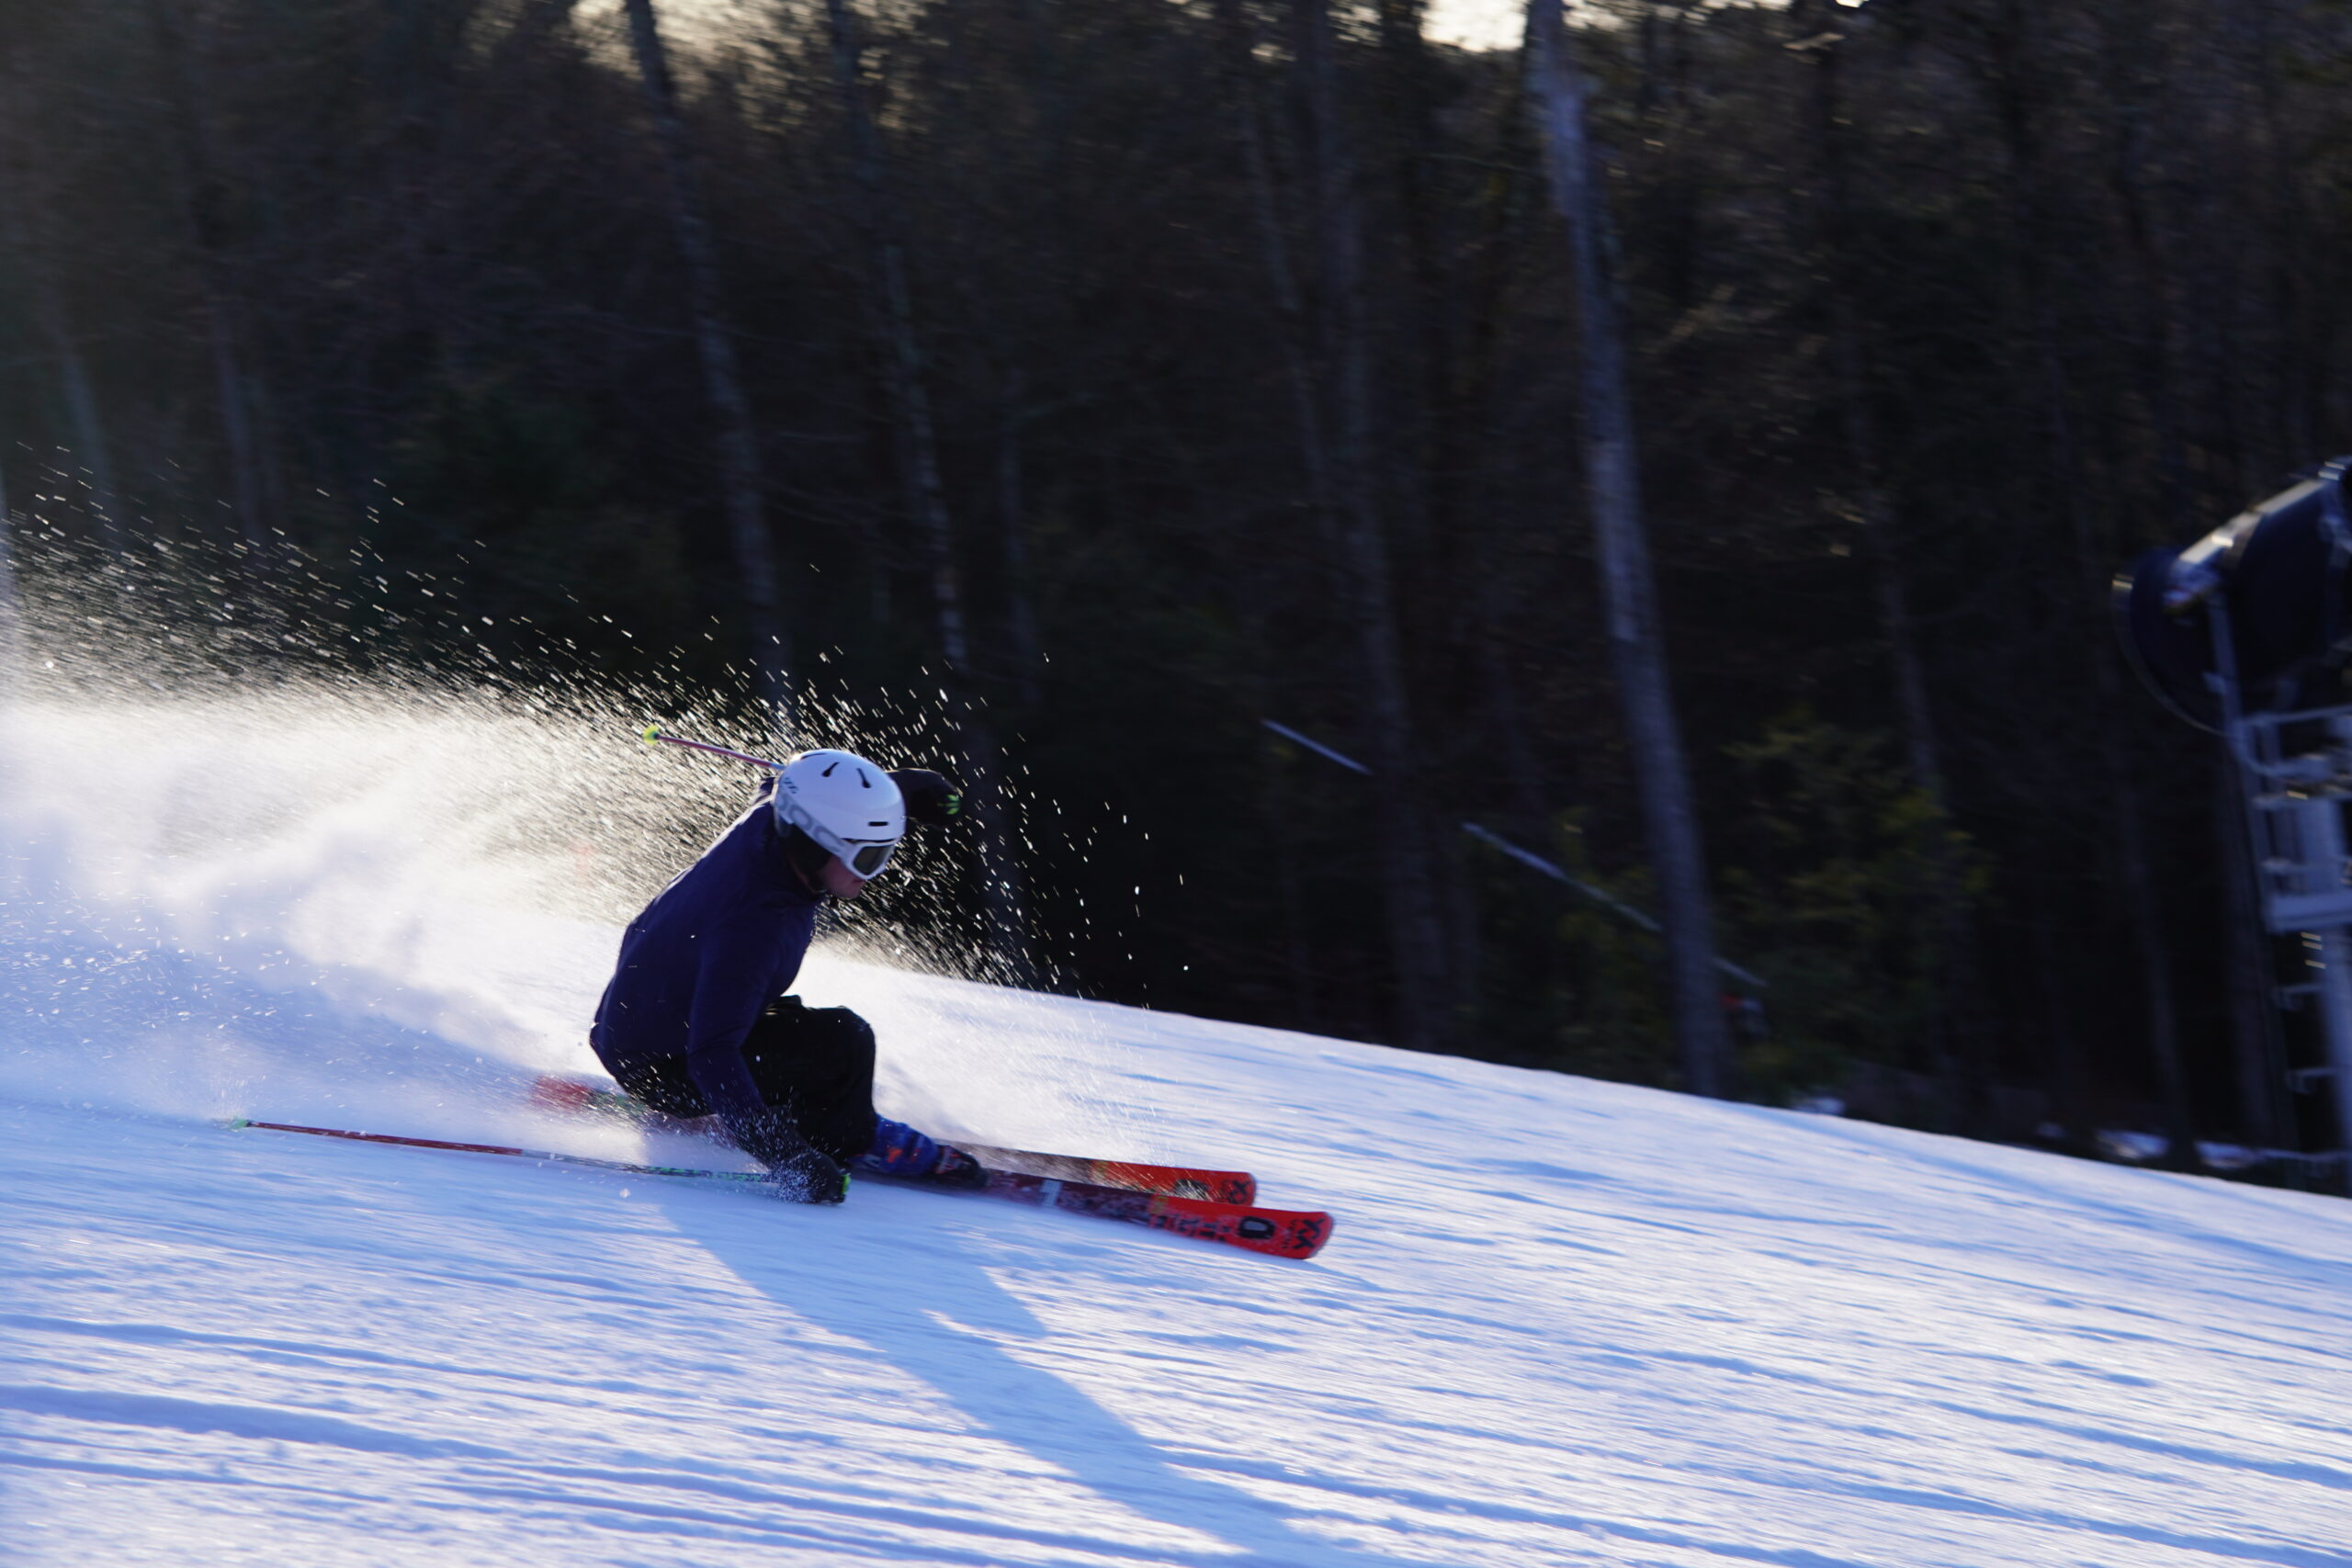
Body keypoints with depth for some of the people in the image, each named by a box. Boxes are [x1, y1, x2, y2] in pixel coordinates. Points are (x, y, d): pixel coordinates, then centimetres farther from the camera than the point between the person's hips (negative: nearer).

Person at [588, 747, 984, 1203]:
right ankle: (843, 1139, 6)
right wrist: (783, 1154, -49)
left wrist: (903, 786, 6)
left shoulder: (770, 815, -16)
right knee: (842, 1041, -17)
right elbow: (711, 1056, -43)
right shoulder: (754, 926, -39)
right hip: (658, 1068, -9)